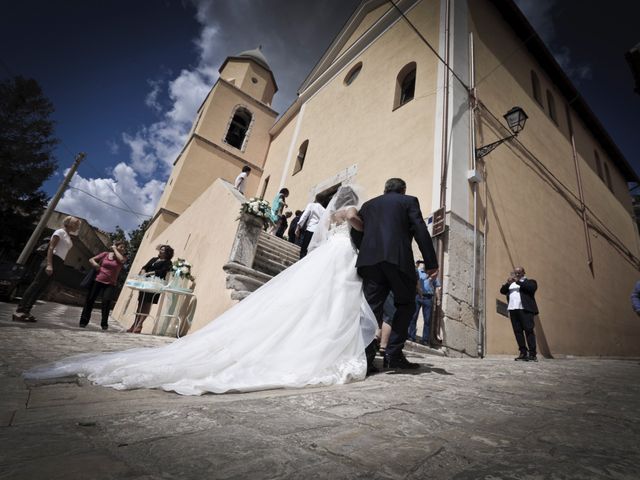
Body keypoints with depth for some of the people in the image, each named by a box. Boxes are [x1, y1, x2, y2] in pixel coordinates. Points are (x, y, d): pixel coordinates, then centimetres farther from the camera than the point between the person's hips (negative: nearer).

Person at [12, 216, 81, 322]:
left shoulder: (69, 237, 22)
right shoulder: (60, 232, -3)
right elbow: (51, 248, -12)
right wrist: (49, 264, -22)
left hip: (58, 264, 9)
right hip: (53, 261, -8)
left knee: (42, 288, 5)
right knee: (36, 284, -10)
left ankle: (26, 311, 6)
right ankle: (19, 311, -10)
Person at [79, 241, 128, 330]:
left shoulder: (123, 257, 3)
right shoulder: (105, 254, 5)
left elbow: (122, 260, -22)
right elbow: (91, 259, 12)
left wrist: (115, 249, -9)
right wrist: (94, 264, -10)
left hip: (110, 284, -2)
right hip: (98, 281, 2)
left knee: (107, 301, -17)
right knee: (90, 300, 8)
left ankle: (104, 323, -4)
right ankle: (84, 321, 24)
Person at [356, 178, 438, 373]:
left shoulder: (368, 205, 25)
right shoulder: (409, 201, 13)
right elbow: (421, 231, 1)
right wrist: (430, 262, -2)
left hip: (369, 260, 4)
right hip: (398, 259, -3)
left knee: (372, 307, 3)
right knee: (406, 305, 10)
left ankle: (365, 358, -4)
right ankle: (393, 354, 3)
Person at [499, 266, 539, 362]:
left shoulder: (529, 281, 13)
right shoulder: (510, 284, 25)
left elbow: (532, 287, -8)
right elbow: (502, 291, 13)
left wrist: (518, 281, -11)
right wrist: (508, 282, -4)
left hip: (525, 309, -4)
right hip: (513, 310, 4)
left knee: (529, 330, -9)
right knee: (517, 331, 0)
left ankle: (532, 354, -7)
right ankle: (523, 353, 4)